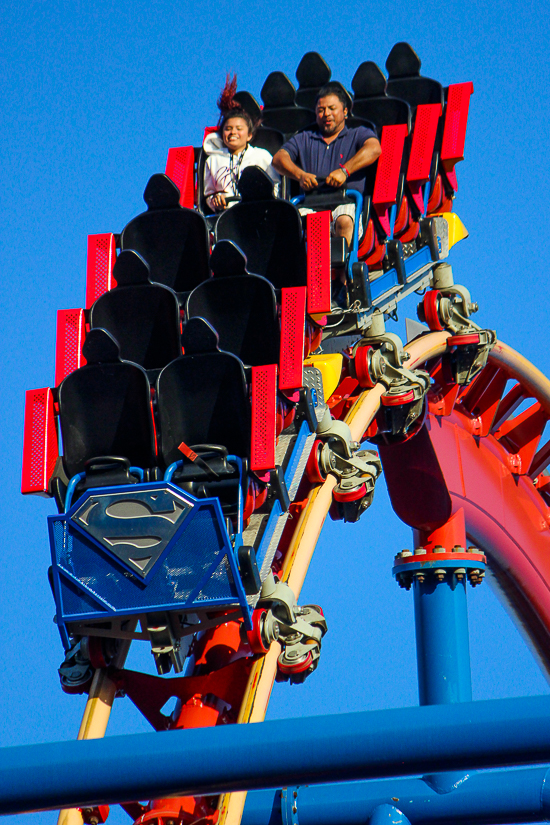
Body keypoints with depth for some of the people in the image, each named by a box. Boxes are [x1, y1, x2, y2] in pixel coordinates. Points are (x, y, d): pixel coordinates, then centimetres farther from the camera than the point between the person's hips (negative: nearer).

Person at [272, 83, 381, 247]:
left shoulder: (358, 134, 20)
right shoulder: (303, 139, 30)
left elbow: (374, 149, -3)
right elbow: (279, 158, 14)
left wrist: (344, 171, -18)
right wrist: (301, 175, -8)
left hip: (347, 202, -2)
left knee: (344, 221, -38)